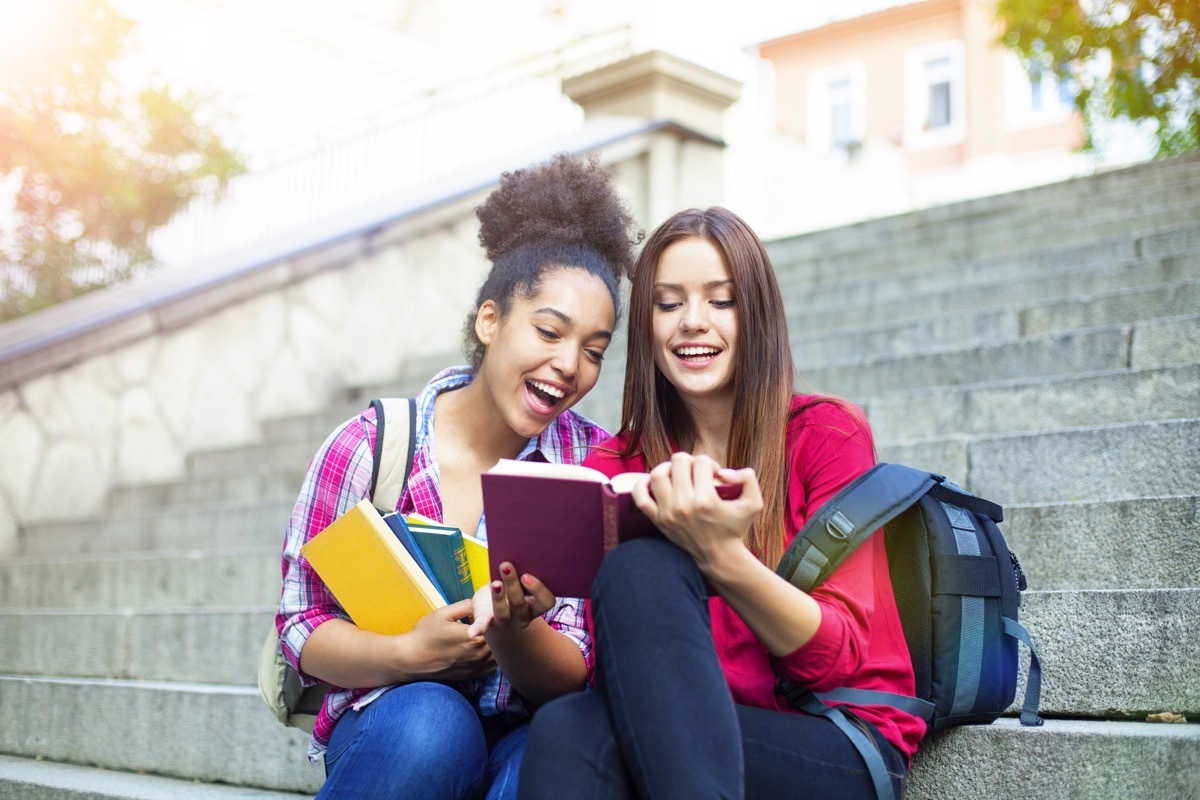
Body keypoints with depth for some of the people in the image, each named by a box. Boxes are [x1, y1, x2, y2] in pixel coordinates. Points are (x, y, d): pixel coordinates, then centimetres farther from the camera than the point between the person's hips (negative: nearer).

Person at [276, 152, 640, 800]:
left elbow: (576, 674, -4)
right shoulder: (369, 447, -4)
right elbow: (302, 626, -1)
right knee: (430, 721, -35)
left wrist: (511, 630, -27)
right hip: (385, 728, 0)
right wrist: (411, 652, -21)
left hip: (527, 734, 1)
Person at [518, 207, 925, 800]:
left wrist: (722, 558, -26)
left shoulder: (828, 434, -1)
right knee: (564, 728, -34)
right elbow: (606, 658, 2)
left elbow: (841, 659, -9)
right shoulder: (614, 467, 9)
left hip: (842, 752, -1)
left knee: (637, 574, -27)